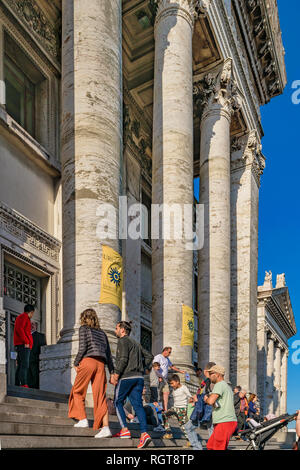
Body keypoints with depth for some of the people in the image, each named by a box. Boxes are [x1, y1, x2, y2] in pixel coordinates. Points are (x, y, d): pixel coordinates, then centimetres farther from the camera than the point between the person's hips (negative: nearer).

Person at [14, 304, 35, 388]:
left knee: (20, 365, 6)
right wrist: (26, 341, -18)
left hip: (20, 346, 10)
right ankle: (24, 384, -25)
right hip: (24, 345, -10)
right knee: (25, 365, -17)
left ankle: (17, 385, 4)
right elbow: (19, 328, -17)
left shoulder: (20, 317, 27)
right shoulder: (24, 316, -3)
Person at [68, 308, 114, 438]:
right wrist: (112, 373, 17)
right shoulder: (102, 332, 24)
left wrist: (76, 363, 6)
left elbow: (82, 348, -5)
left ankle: (83, 419, 4)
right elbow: (108, 354, 19)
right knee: (100, 396, -1)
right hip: (101, 364, 5)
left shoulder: (84, 328, 9)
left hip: (88, 361, -4)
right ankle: (105, 427, -11)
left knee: (77, 391, 13)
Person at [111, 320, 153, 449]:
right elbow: (149, 356, 23)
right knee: (138, 405, 0)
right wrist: (143, 367, 24)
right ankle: (144, 433, -12)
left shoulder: (123, 341, -3)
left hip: (126, 376, -7)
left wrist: (116, 374, -16)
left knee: (118, 402, 8)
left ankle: (124, 430, -1)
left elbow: (123, 359, -15)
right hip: (139, 377, 7)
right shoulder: (135, 343, 23)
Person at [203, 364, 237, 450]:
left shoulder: (219, 385, -9)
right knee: (210, 446, 13)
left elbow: (211, 401, -21)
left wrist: (206, 399, 0)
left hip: (224, 423, -10)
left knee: (219, 448, -8)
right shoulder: (227, 387, 23)